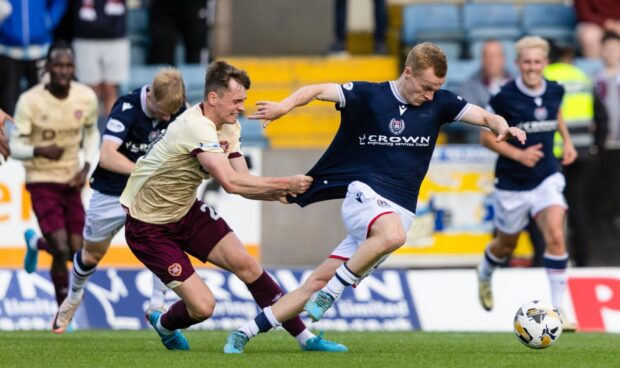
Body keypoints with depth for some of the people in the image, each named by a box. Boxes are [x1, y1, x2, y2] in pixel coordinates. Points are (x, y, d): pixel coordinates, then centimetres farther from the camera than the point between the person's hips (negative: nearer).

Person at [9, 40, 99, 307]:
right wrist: (39, 150, -34)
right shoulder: (30, 101, -18)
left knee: (77, 251, 5)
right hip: (42, 181, -4)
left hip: (71, 181, 4)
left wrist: (87, 167, -1)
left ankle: (35, 243, 39)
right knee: (62, 249, -15)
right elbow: (16, 147, -13)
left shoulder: (86, 97, -6)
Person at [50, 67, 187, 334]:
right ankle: (73, 297, 47)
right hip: (111, 192, -3)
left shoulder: (177, 110, -14)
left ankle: (157, 306, -9)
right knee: (93, 253, 17)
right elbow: (106, 156, -39)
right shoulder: (127, 108, -29)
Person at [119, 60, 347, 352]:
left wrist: (282, 192, -22)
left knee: (245, 264, -5)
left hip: (186, 210, 8)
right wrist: (285, 184, -33)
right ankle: (163, 324, 23)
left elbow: (243, 182, -5)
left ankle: (305, 338, 2)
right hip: (148, 226, -8)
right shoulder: (196, 126, -29)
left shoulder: (229, 127, 0)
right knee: (202, 306, -12)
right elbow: (230, 183, -38)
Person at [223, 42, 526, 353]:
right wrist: (286, 105, -30)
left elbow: (485, 116, 6)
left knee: (319, 282, -2)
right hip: (364, 193, -4)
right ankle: (331, 292, -20)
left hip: (399, 210, 4)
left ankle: (247, 331, 8)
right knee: (392, 234, -38)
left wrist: (502, 127, -17)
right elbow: (318, 91, -11)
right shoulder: (368, 95, -3)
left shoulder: (438, 103, 7)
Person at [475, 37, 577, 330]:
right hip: (512, 182, -2)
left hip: (547, 178, 2)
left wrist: (567, 141, 9)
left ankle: (557, 309, -13)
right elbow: (486, 137, -9)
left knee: (555, 237, -18)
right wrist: (518, 154, -20)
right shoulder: (505, 97, -15)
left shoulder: (555, 92, -2)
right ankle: (485, 274, 52)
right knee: (506, 244, 16)